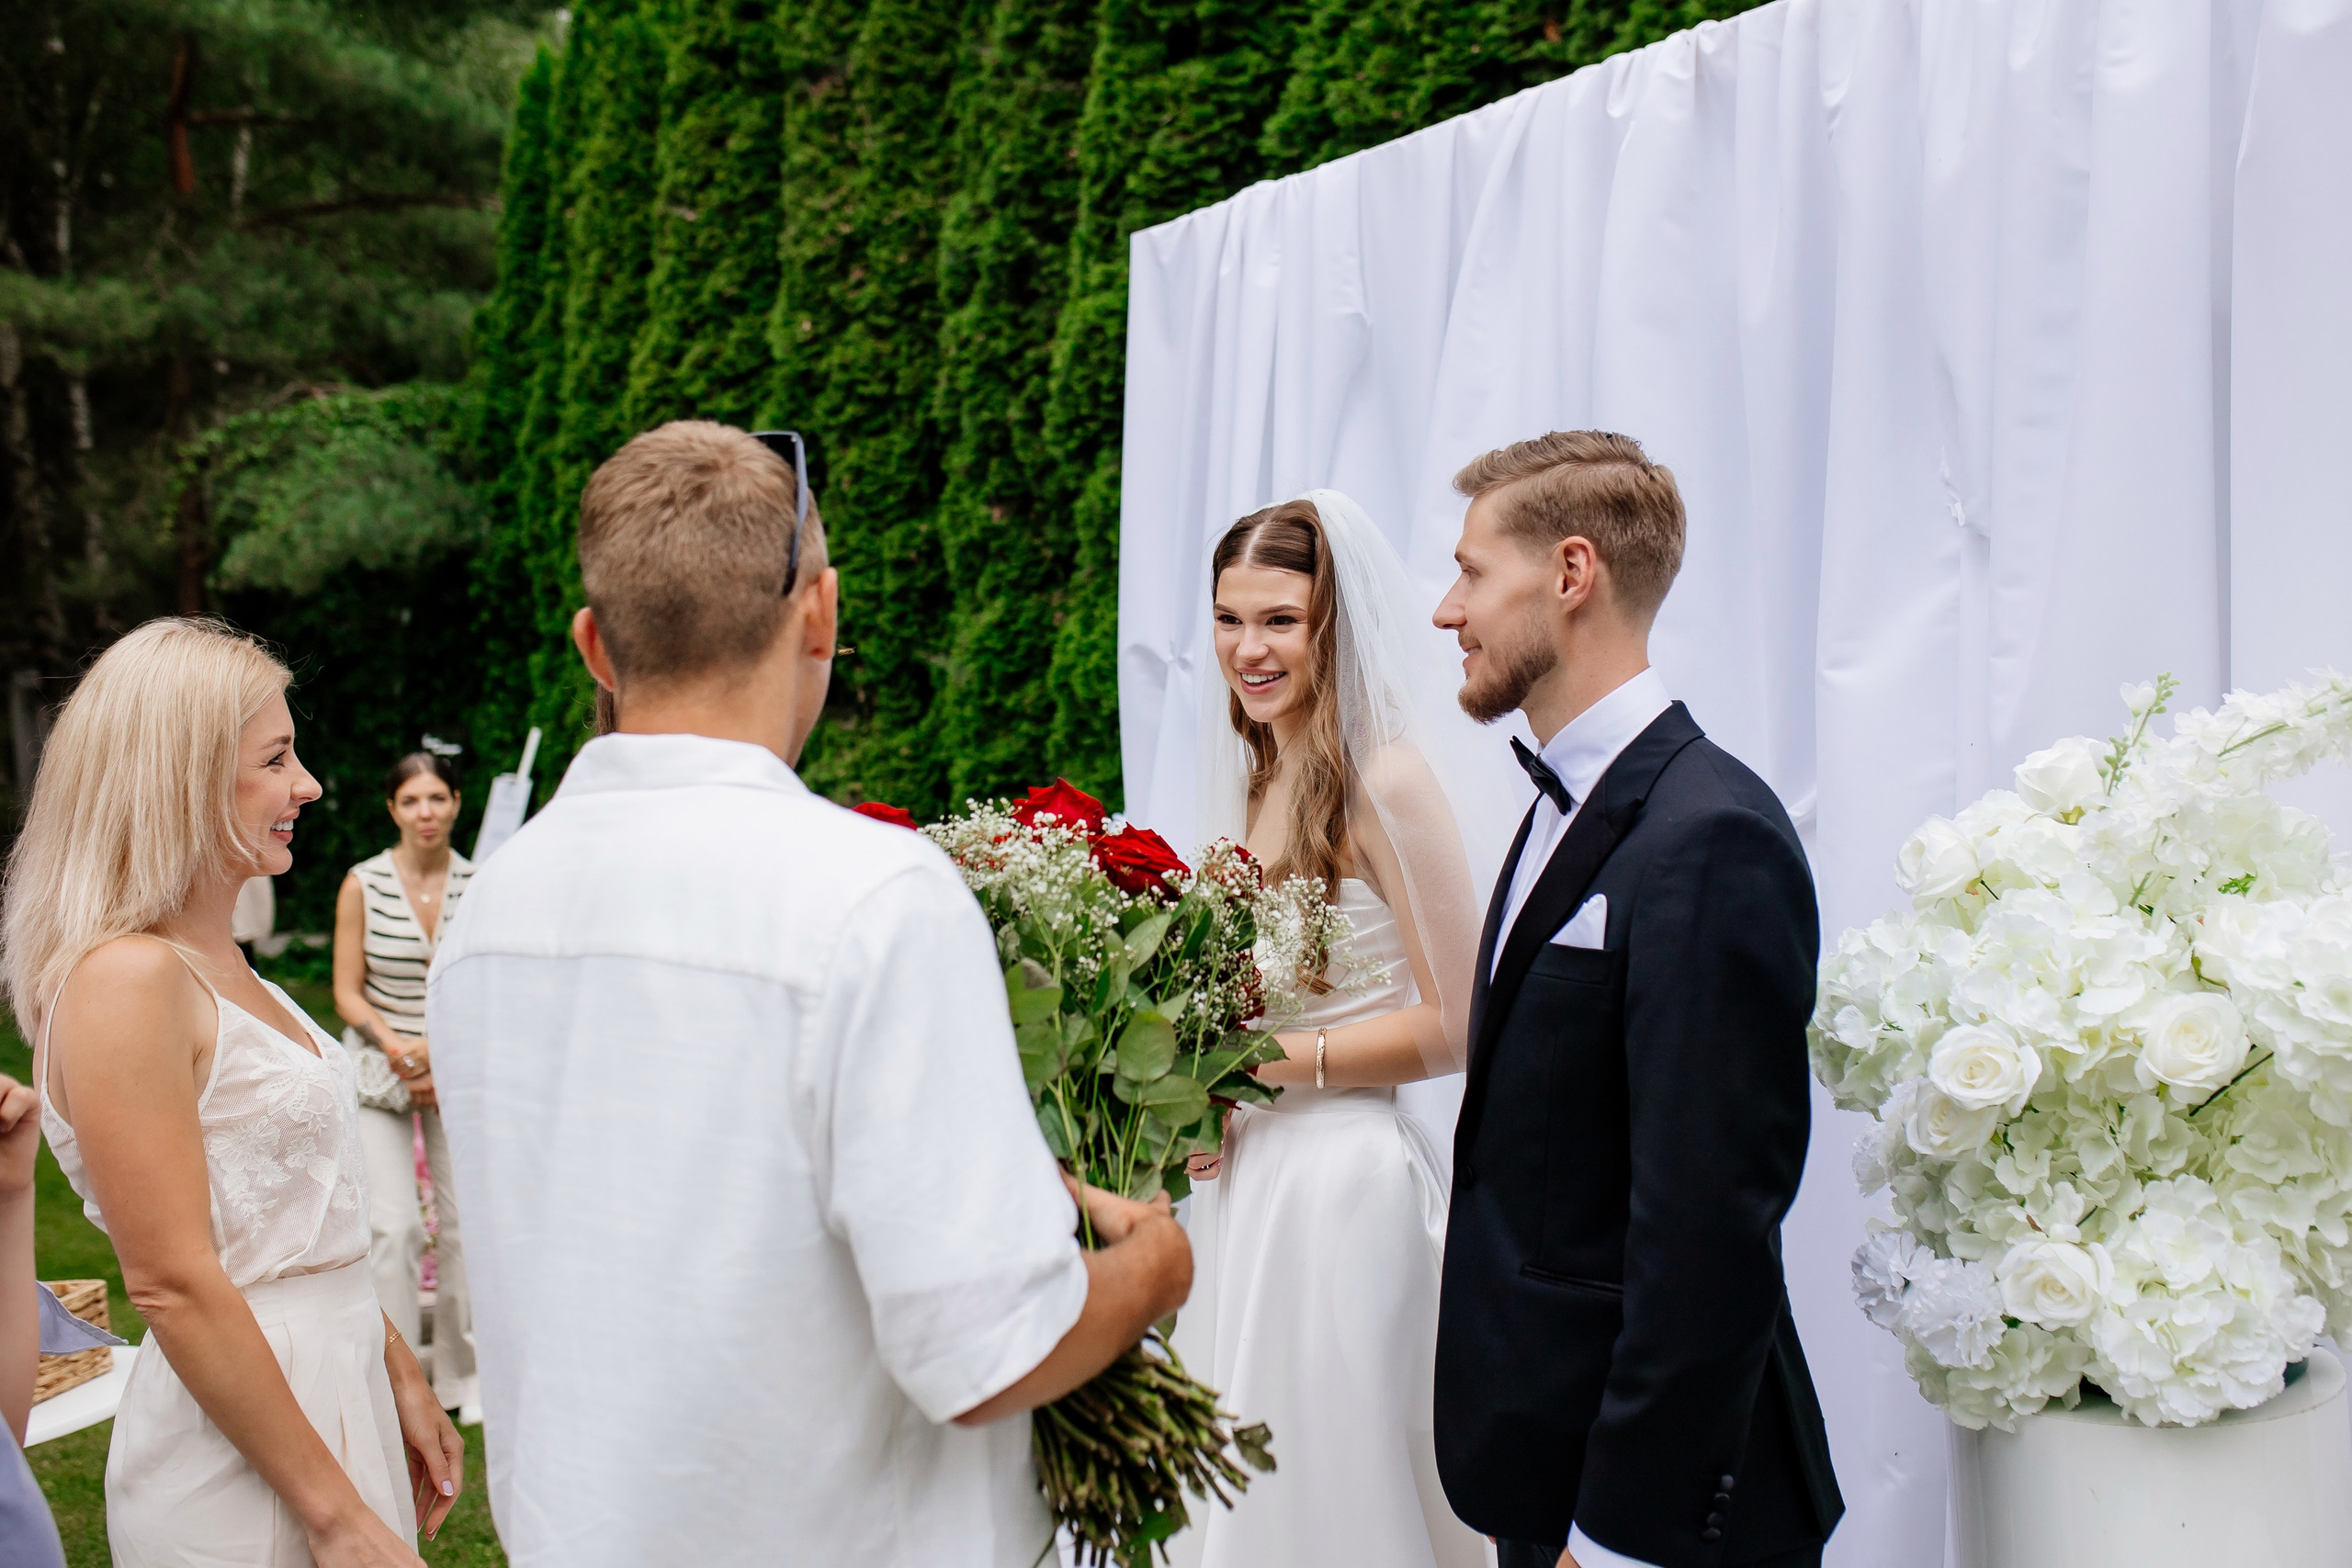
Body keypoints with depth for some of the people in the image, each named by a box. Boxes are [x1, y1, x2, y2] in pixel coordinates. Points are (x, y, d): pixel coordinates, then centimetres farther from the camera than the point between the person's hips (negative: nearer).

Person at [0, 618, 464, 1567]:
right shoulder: (126, 979, -18)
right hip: (237, 1459, -8)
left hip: (327, 1389, 9)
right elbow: (173, 1283, -21)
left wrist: (399, 1377, 15)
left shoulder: (220, 964, 10)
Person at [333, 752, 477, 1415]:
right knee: (393, 1227, -10)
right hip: (380, 1069, -1)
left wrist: (439, 1048, -12)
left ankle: (459, 1374, 21)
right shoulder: (363, 884, -5)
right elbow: (347, 992, -1)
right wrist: (397, 1049, -15)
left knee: (467, 1221, 4)